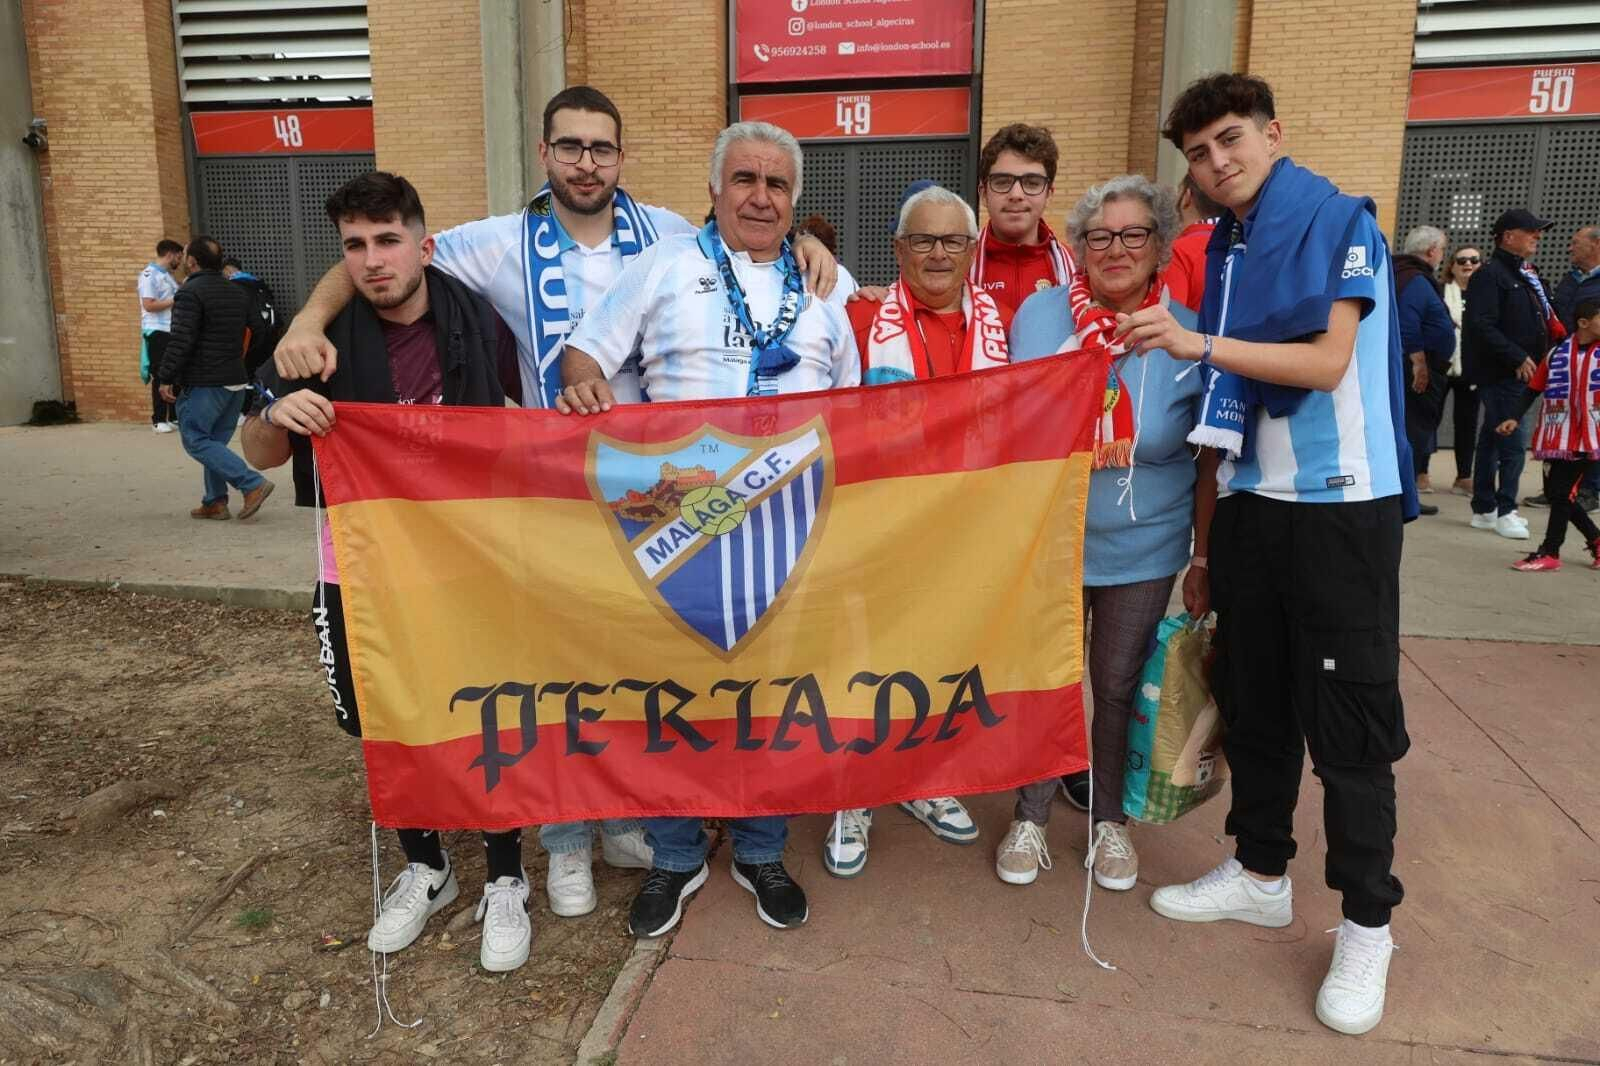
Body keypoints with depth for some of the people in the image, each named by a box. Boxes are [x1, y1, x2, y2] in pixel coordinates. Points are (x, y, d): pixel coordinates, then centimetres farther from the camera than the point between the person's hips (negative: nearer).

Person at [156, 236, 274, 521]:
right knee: (216, 441, 14)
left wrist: (166, 378, -11)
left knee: (196, 440, -3)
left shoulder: (190, 293, -12)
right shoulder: (236, 292, 14)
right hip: (236, 381, 8)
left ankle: (253, 484, -15)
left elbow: (181, 341, -17)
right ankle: (215, 501, 13)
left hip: (202, 383, -8)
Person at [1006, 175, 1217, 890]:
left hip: (1144, 554, 0)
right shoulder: (1040, 314, -6)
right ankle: (1030, 818, 31)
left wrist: (1202, 561, -3)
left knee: (1118, 690, 14)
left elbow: (1208, 462, -2)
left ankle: (1110, 820, 35)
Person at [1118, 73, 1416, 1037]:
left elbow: (1328, 361, -18)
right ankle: (1261, 874, 29)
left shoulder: (1342, 223, -6)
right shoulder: (1224, 250, 12)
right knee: (1252, 700, 13)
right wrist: (1203, 530, 10)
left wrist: (1199, 344, -26)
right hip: (1250, 501, 6)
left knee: (1348, 716, 0)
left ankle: (1367, 925, 15)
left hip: (1342, 503, -6)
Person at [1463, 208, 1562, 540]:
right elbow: (1482, 326, -20)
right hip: (1500, 375, -9)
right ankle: (1505, 511, -2)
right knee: (1513, 444, -9)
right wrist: (1518, 357, -20)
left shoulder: (1525, 275, 17)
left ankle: (1485, 509, 18)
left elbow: (1539, 321, 23)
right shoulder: (1490, 274, -11)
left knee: (1492, 441, 12)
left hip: (1519, 373, 9)